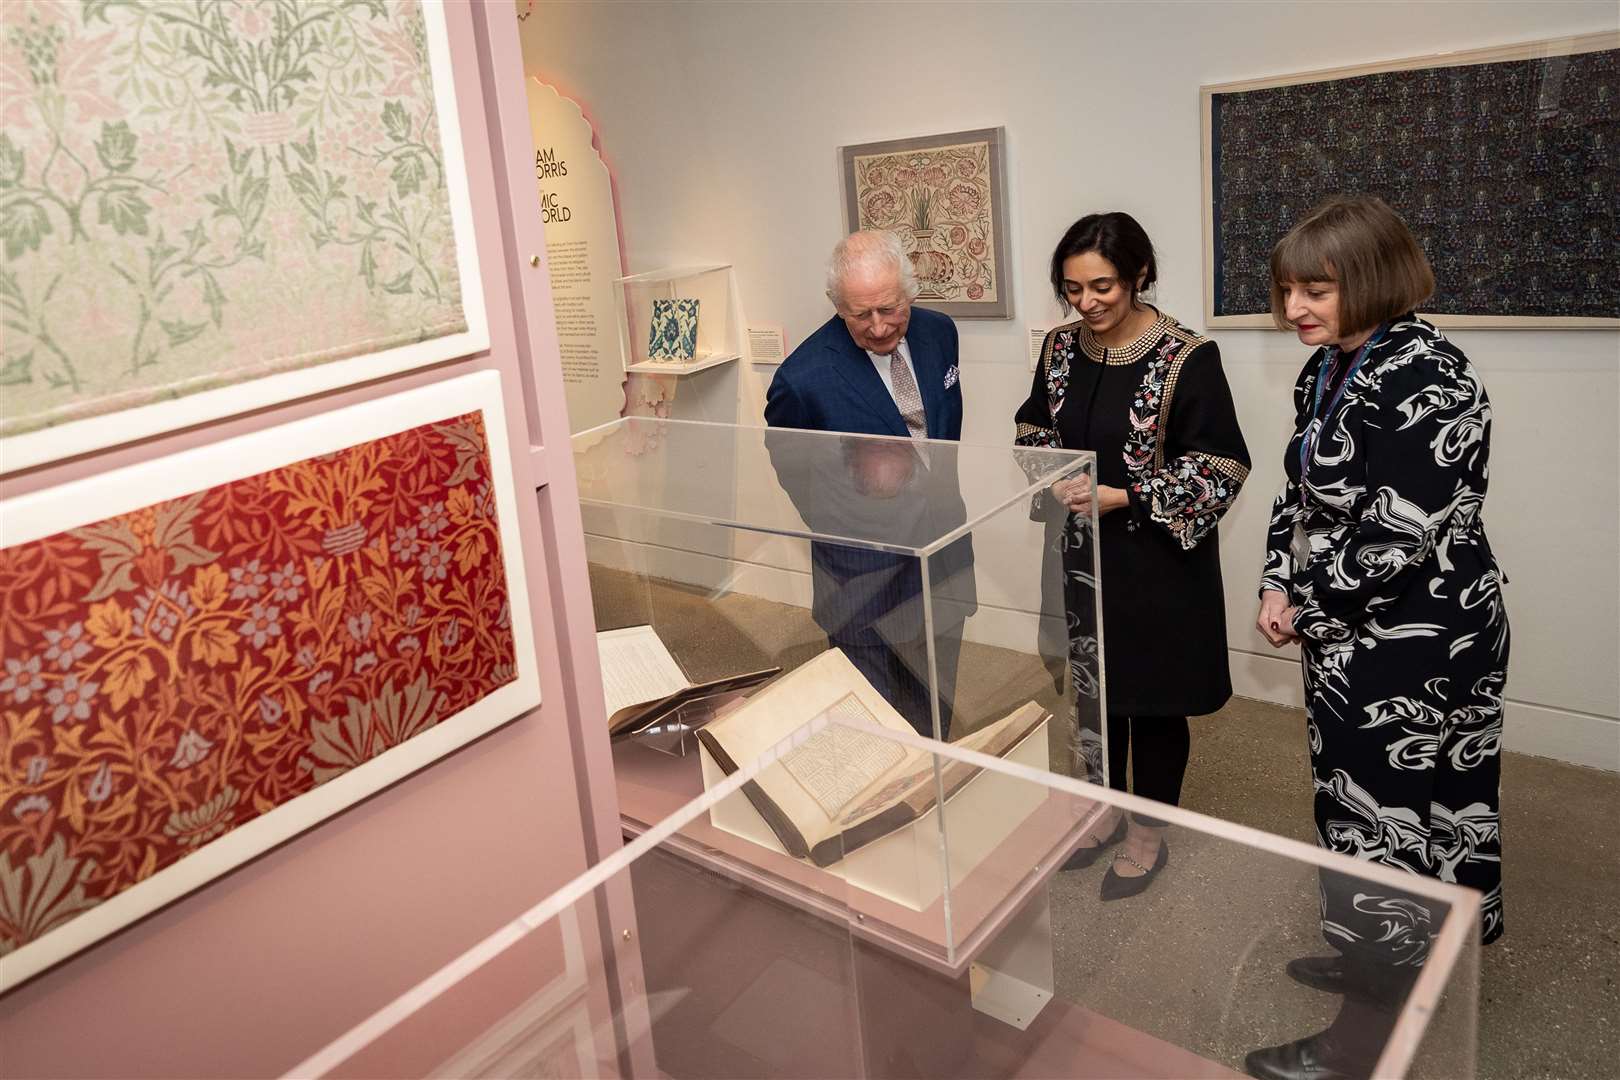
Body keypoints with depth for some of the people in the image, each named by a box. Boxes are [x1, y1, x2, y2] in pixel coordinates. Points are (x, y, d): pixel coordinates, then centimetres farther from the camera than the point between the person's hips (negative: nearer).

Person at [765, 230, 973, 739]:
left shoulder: (938, 332, -5)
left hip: (944, 553, 6)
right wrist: (846, 532, -2)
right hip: (867, 577, -5)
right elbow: (789, 468, -3)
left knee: (935, 712, 22)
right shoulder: (805, 377, -23)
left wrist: (944, 498, 10)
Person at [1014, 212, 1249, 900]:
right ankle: (1104, 810, 40)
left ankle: (1149, 834, 31)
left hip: (1156, 563, -5)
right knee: (1091, 686, 18)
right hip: (1079, 554, 5)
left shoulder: (1187, 357, -16)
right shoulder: (1060, 347, 0)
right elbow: (1033, 429, 14)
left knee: (1153, 696, 11)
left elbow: (1221, 468, -15)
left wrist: (1120, 496, -22)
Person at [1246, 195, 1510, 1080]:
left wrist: (1304, 607, -12)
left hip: (1414, 643, -9)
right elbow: (1301, 492, 13)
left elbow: (1395, 536, -26)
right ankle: (1381, 959, 42)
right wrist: (1281, 587, -2)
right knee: (1363, 803, 21)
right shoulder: (1328, 369, 7)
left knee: (1383, 817, 3)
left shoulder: (1424, 381, -22)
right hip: (1358, 634, 9)